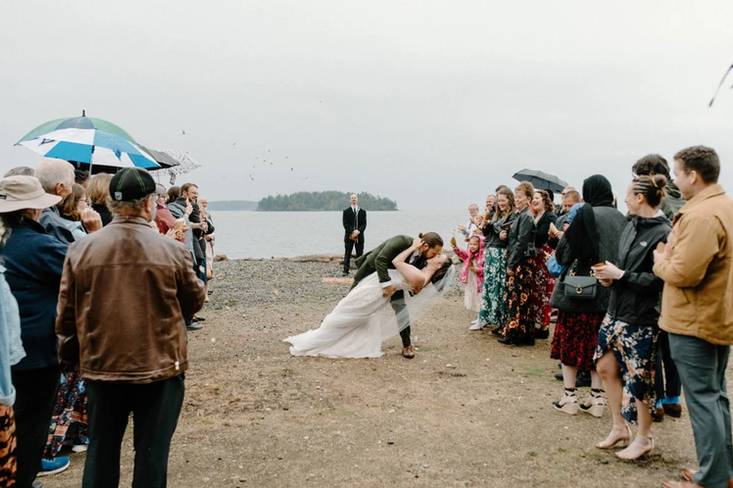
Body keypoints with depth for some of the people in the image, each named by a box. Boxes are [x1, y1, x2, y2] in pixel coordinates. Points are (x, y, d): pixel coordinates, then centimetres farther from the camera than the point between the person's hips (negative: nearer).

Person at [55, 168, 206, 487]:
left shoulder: (81, 250, -7)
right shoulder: (172, 251, -13)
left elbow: (66, 314, 1)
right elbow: (195, 301, 0)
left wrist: (69, 357, 16)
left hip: (100, 367, 3)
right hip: (160, 367, -2)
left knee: (101, 452, 18)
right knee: (151, 455, 10)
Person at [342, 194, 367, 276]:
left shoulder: (363, 212, 12)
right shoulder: (346, 211, 6)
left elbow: (364, 224, 3)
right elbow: (345, 224, -3)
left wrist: (358, 231, -14)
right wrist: (352, 232, -15)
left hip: (359, 236, 1)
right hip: (349, 236, -1)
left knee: (360, 255, 2)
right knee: (347, 254, -1)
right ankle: (346, 271, 0)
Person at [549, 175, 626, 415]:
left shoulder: (585, 214, -12)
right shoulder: (620, 218, 4)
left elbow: (563, 253, -10)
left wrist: (567, 233, 6)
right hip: (610, 292, 5)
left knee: (570, 341, 7)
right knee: (597, 343, 13)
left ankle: (569, 396, 11)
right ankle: (597, 397, 16)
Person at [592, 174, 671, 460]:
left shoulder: (663, 234, -17)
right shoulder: (632, 225, 8)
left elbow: (658, 280, -20)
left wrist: (620, 275, -17)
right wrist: (609, 275, -1)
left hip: (641, 317, -8)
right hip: (617, 309, 8)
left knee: (638, 377, 4)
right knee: (606, 366, 13)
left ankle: (644, 438, 24)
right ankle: (619, 427, 30)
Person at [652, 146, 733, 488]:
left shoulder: (701, 216, -22)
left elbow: (684, 273, -26)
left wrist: (661, 261, -7)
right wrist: (671, 257, 11)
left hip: (695, 321, -10)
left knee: (702, 400, -2)